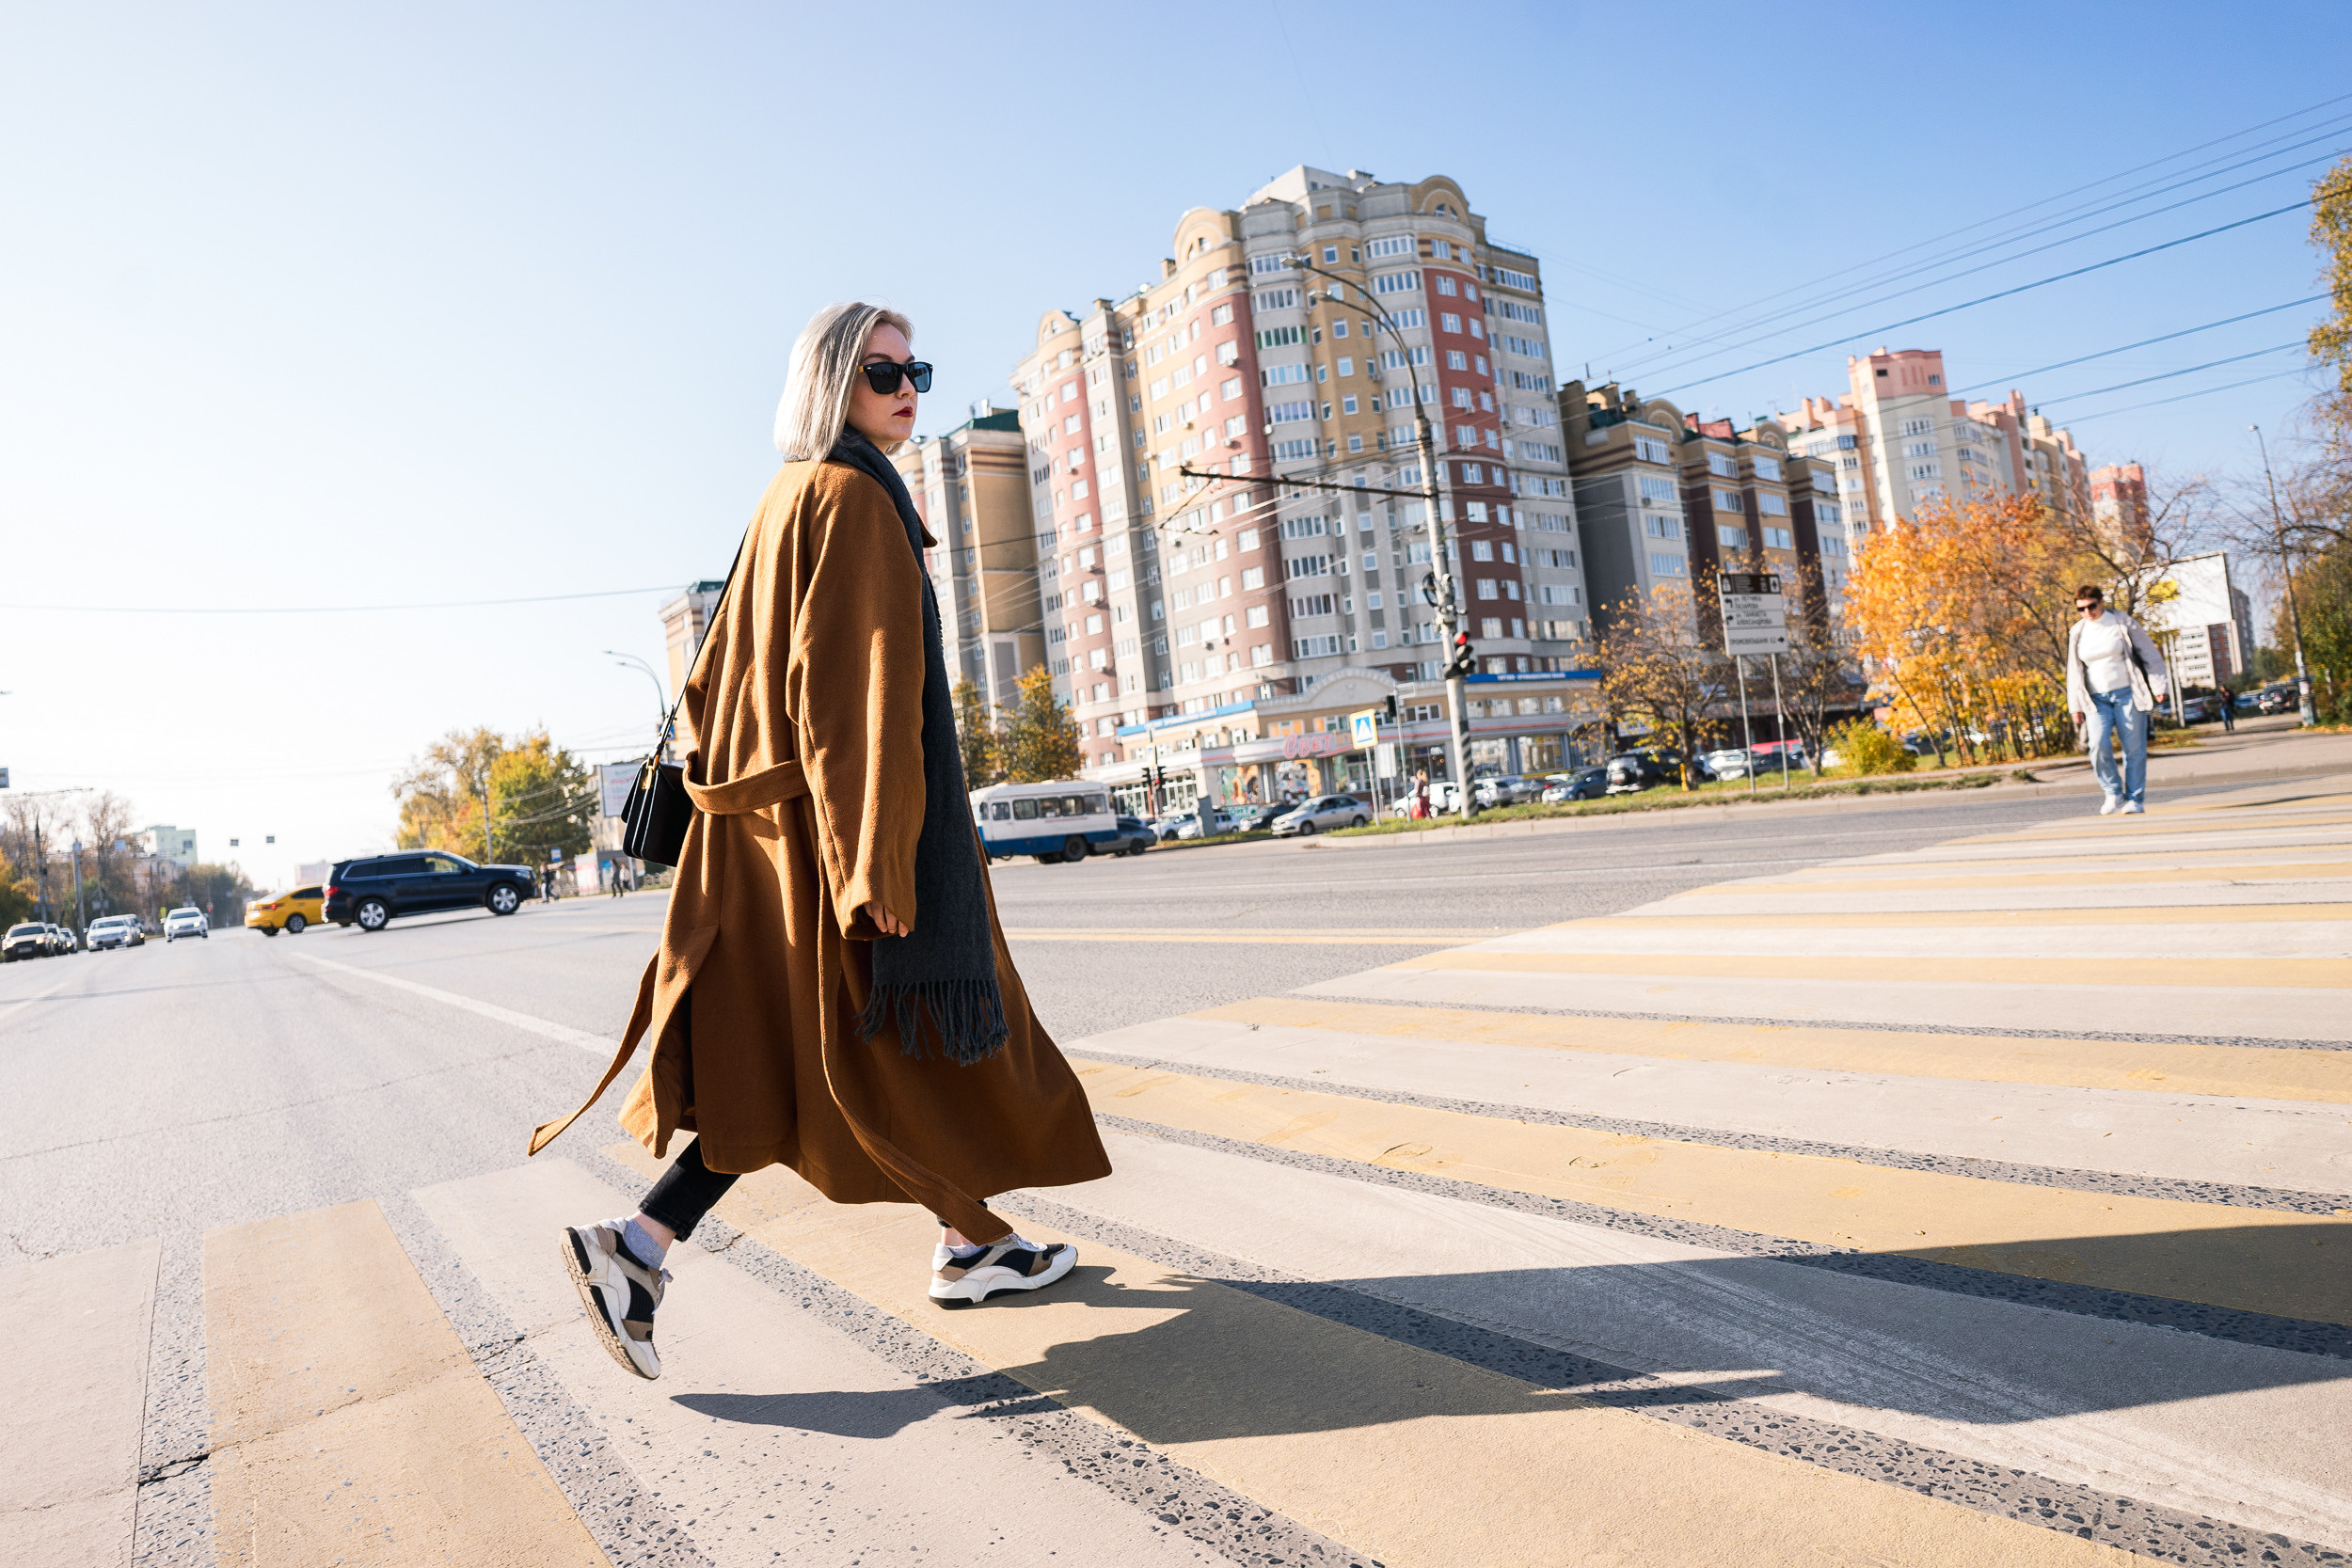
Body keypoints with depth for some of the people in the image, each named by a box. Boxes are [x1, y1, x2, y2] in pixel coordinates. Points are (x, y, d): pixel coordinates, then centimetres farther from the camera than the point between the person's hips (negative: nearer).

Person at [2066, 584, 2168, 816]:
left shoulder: (2123, 623, 0)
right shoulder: (2077, 633, 8)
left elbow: (2149, 655, 4)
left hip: (2128, 694, -2)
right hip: (2097, 700, 2)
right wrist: (2076, 706, 10)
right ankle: (2114, 793, 1)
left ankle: (2135, 799, 8)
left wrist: (2158, 686, -3)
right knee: (2098, 745, -17)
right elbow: (2074, 671, 13)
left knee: (2134, 748, -2)